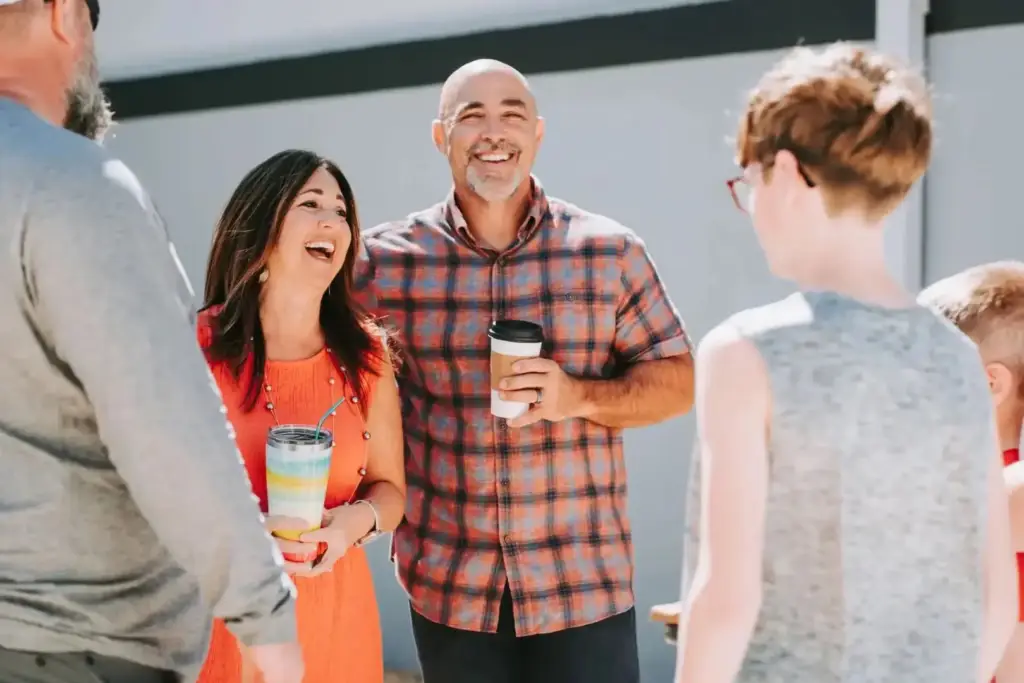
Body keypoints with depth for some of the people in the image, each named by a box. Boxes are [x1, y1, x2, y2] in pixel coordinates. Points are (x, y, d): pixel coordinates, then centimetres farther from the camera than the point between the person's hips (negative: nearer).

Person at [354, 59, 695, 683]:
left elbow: (678, 381, 3)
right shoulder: (386, 260, 0)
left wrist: (578, 396, -15)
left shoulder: (611, 252, 0)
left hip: (584, 579, -1)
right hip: (448, 582, 1)